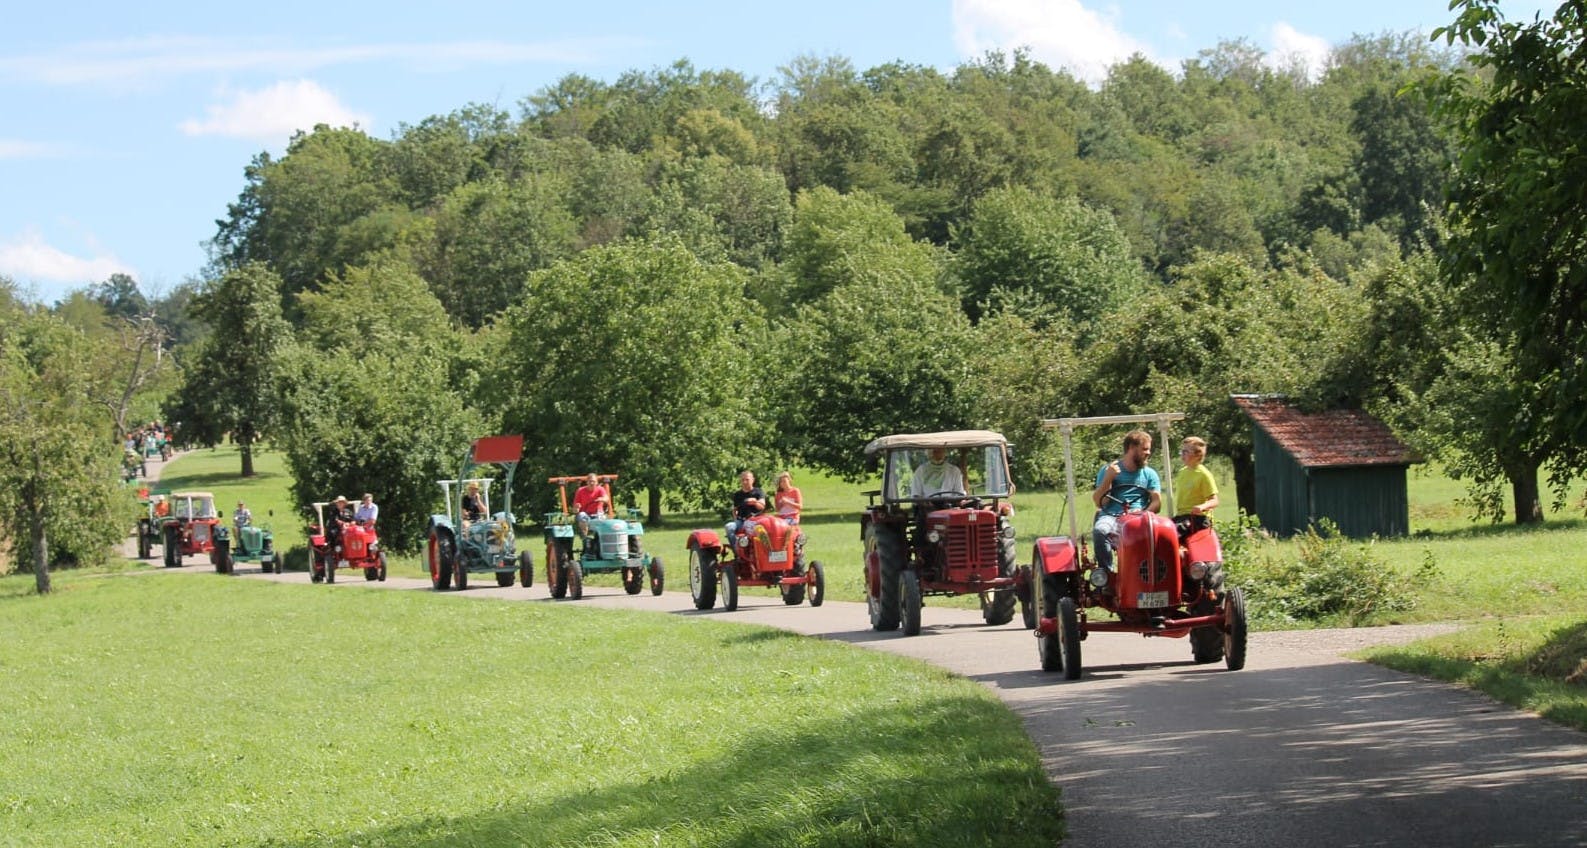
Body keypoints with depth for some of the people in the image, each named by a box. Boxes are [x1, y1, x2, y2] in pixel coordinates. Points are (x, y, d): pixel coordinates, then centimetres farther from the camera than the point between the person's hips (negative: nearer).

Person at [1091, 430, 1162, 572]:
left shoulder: (1150, 474, 19)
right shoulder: (1109, 470, 12)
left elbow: (1157, 502, 6)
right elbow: (1099, 502, 3)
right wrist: (1108, 478, -8)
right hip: (1111, 517, -1)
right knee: (1099, 531, -37)